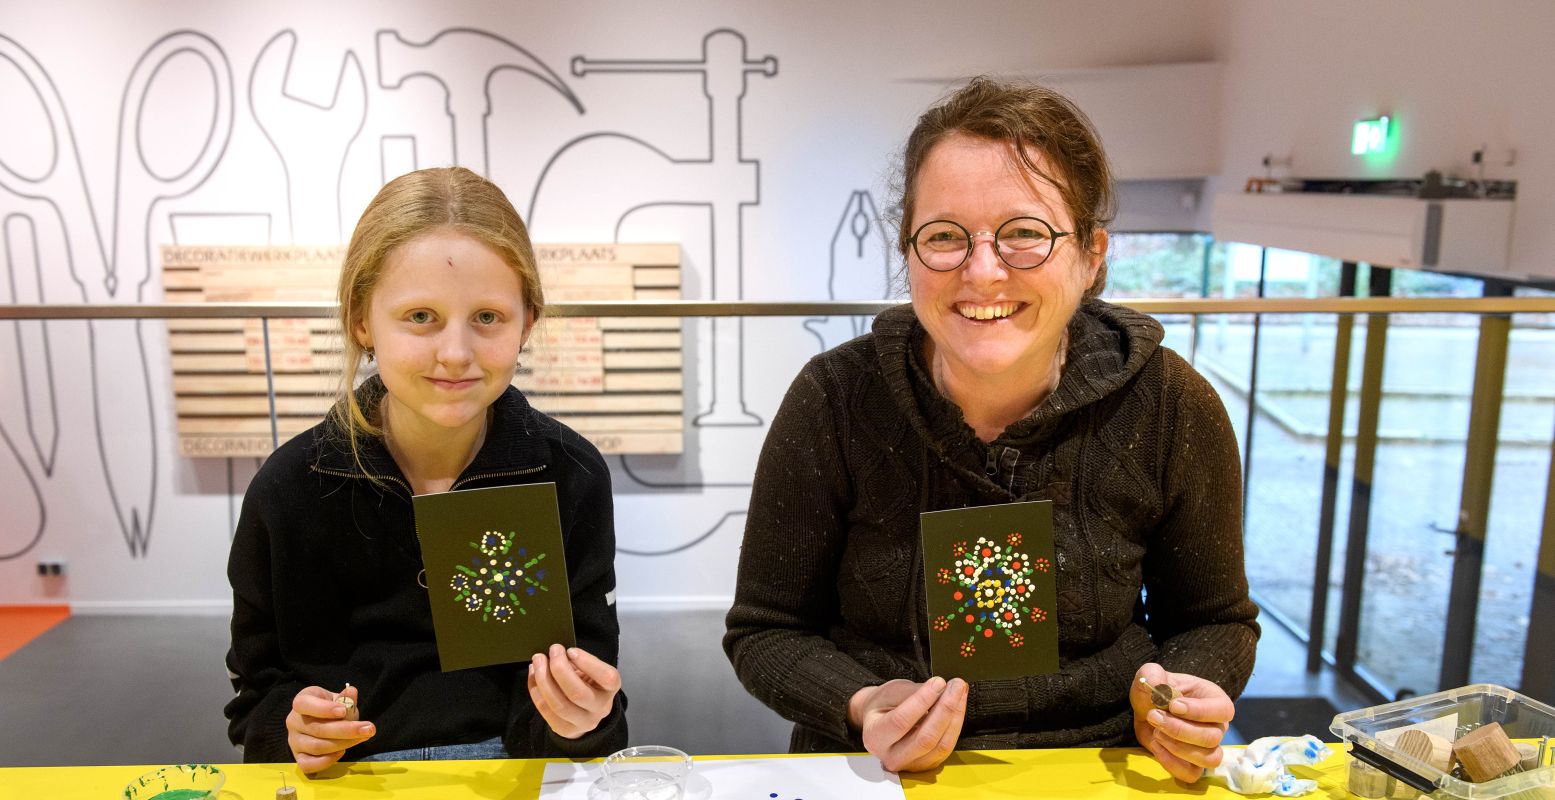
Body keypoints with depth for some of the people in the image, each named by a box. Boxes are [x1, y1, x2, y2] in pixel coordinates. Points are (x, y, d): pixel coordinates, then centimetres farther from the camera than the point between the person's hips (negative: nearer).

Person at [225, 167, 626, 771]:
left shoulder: (572, 476, -7)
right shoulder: (290, 488, -5)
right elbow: (258, 702, 5)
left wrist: (577, 718, -23)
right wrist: (293, 730, -15)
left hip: (514, 769, 0)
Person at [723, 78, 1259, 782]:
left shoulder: (1171, 409, -8)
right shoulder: (836, 401, -12)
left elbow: (1214, 619, 7)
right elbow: (766, 631, -4)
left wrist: (1183, 692, -13)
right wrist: (862, 709, -21)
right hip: (878, 777, 1)